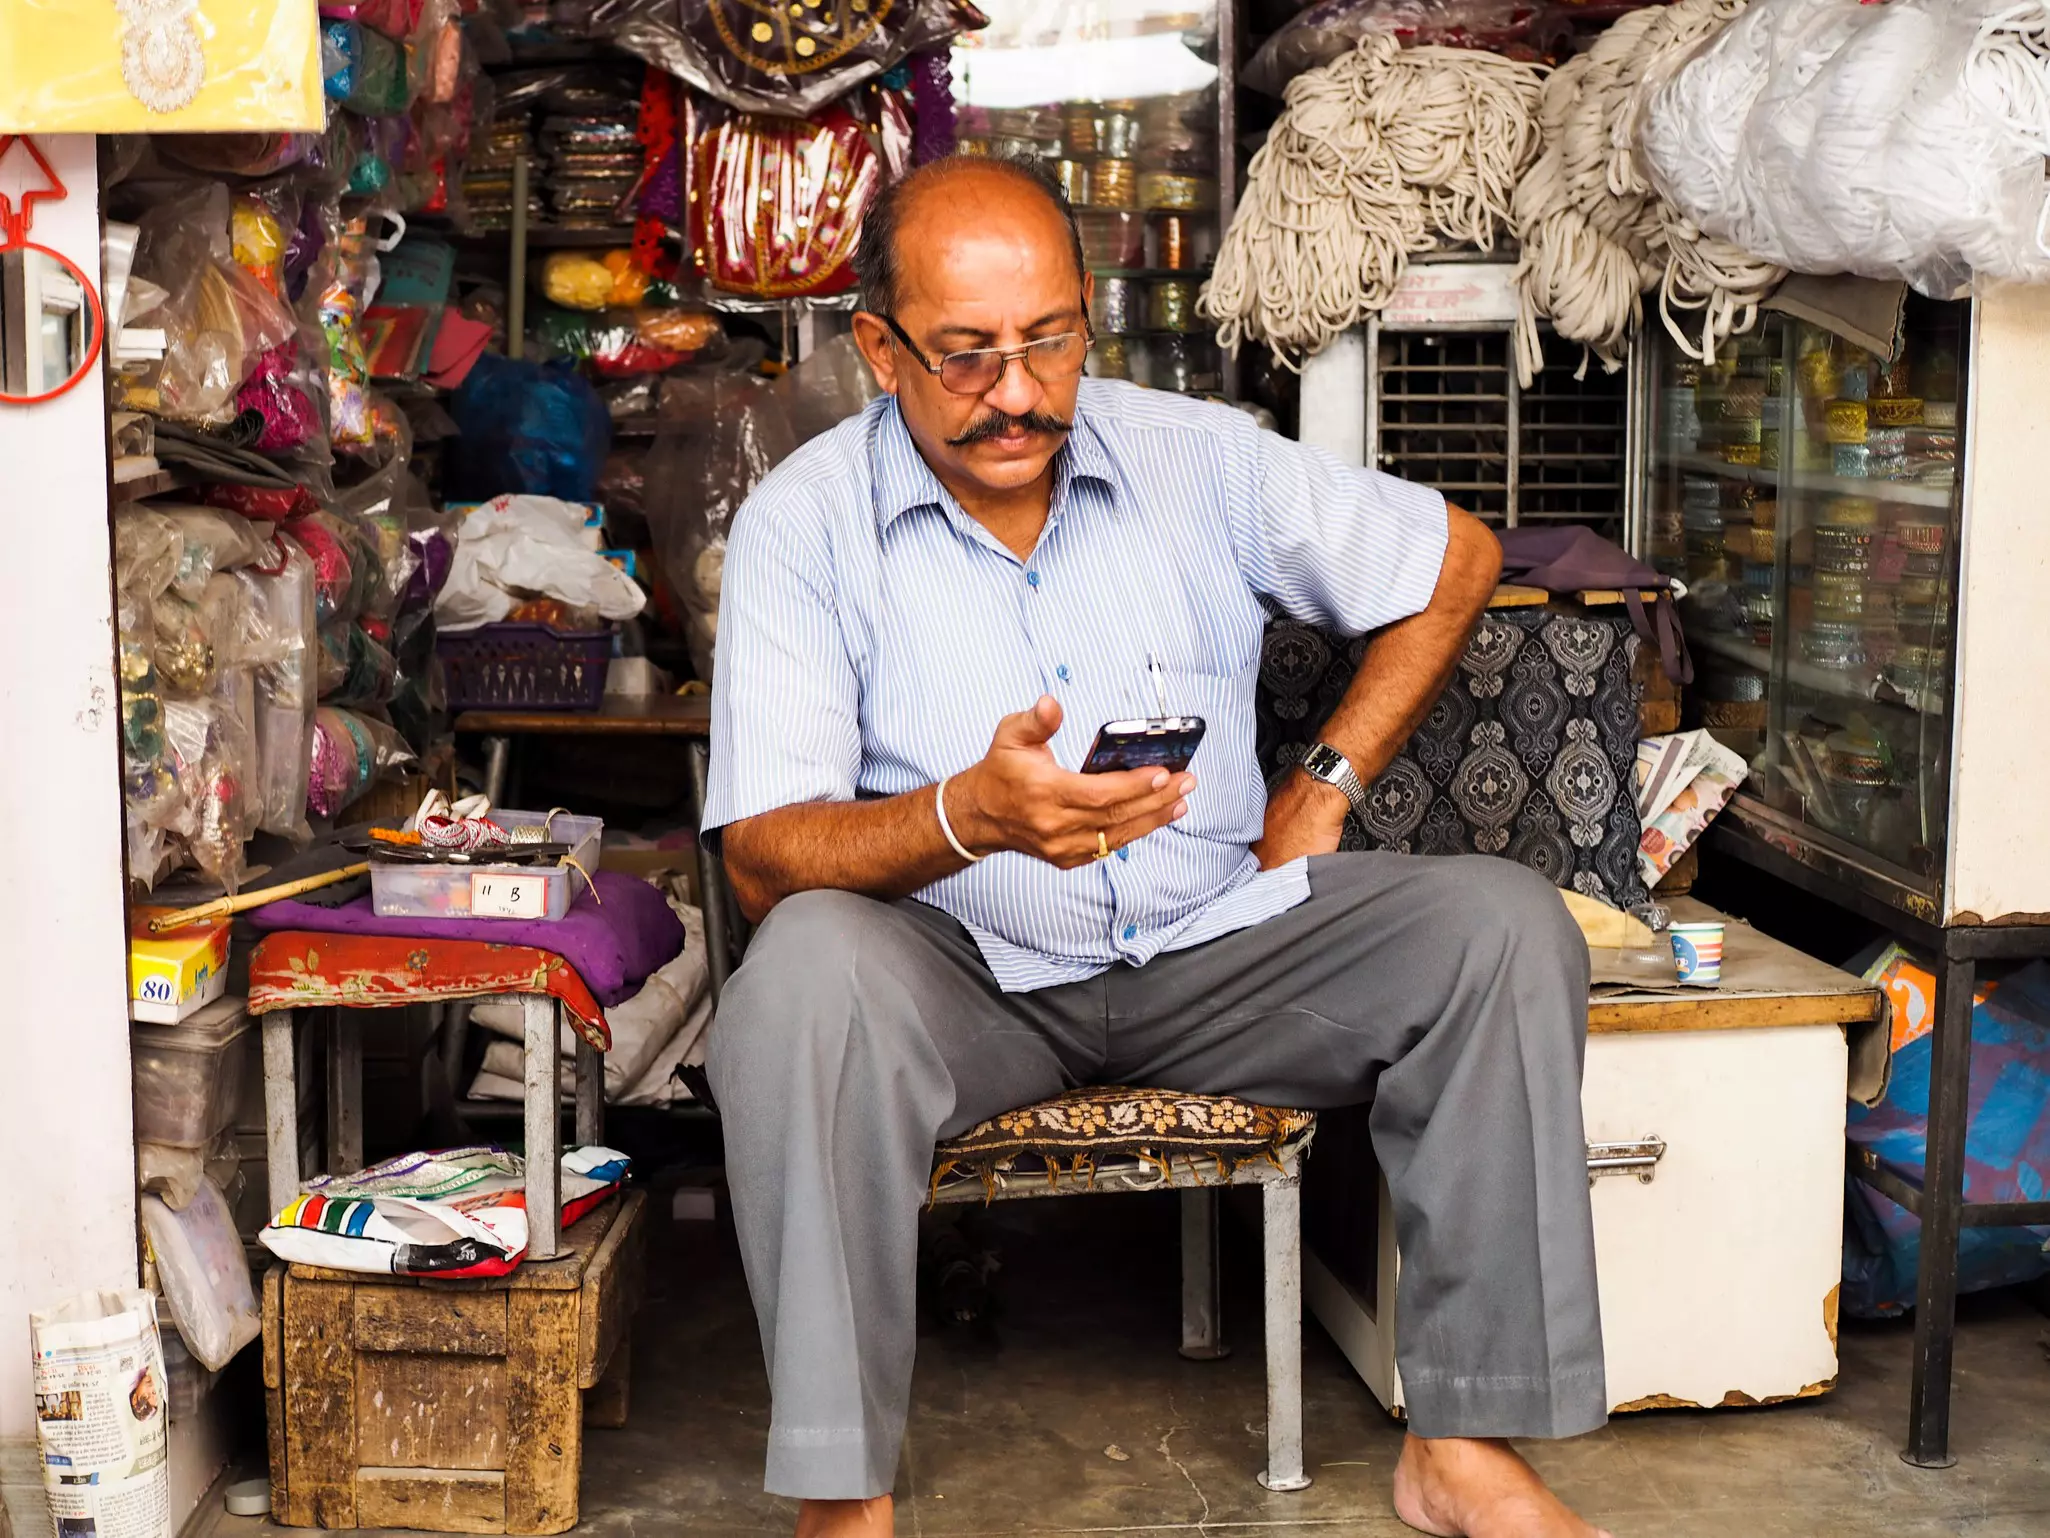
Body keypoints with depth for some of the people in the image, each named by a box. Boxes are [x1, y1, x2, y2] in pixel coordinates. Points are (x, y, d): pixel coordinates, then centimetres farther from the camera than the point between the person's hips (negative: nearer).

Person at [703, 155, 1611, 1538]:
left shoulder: (1200, 455, 1)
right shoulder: (801, 525, -8)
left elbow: (1458, 558, 13)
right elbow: (766, 857, -15)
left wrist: (1325, 786, 5)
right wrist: (968, 816, -34)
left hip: (1216, 941, 3)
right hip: (964, 970, -3)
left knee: (1504, 926, -18)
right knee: (807, 972, -35)